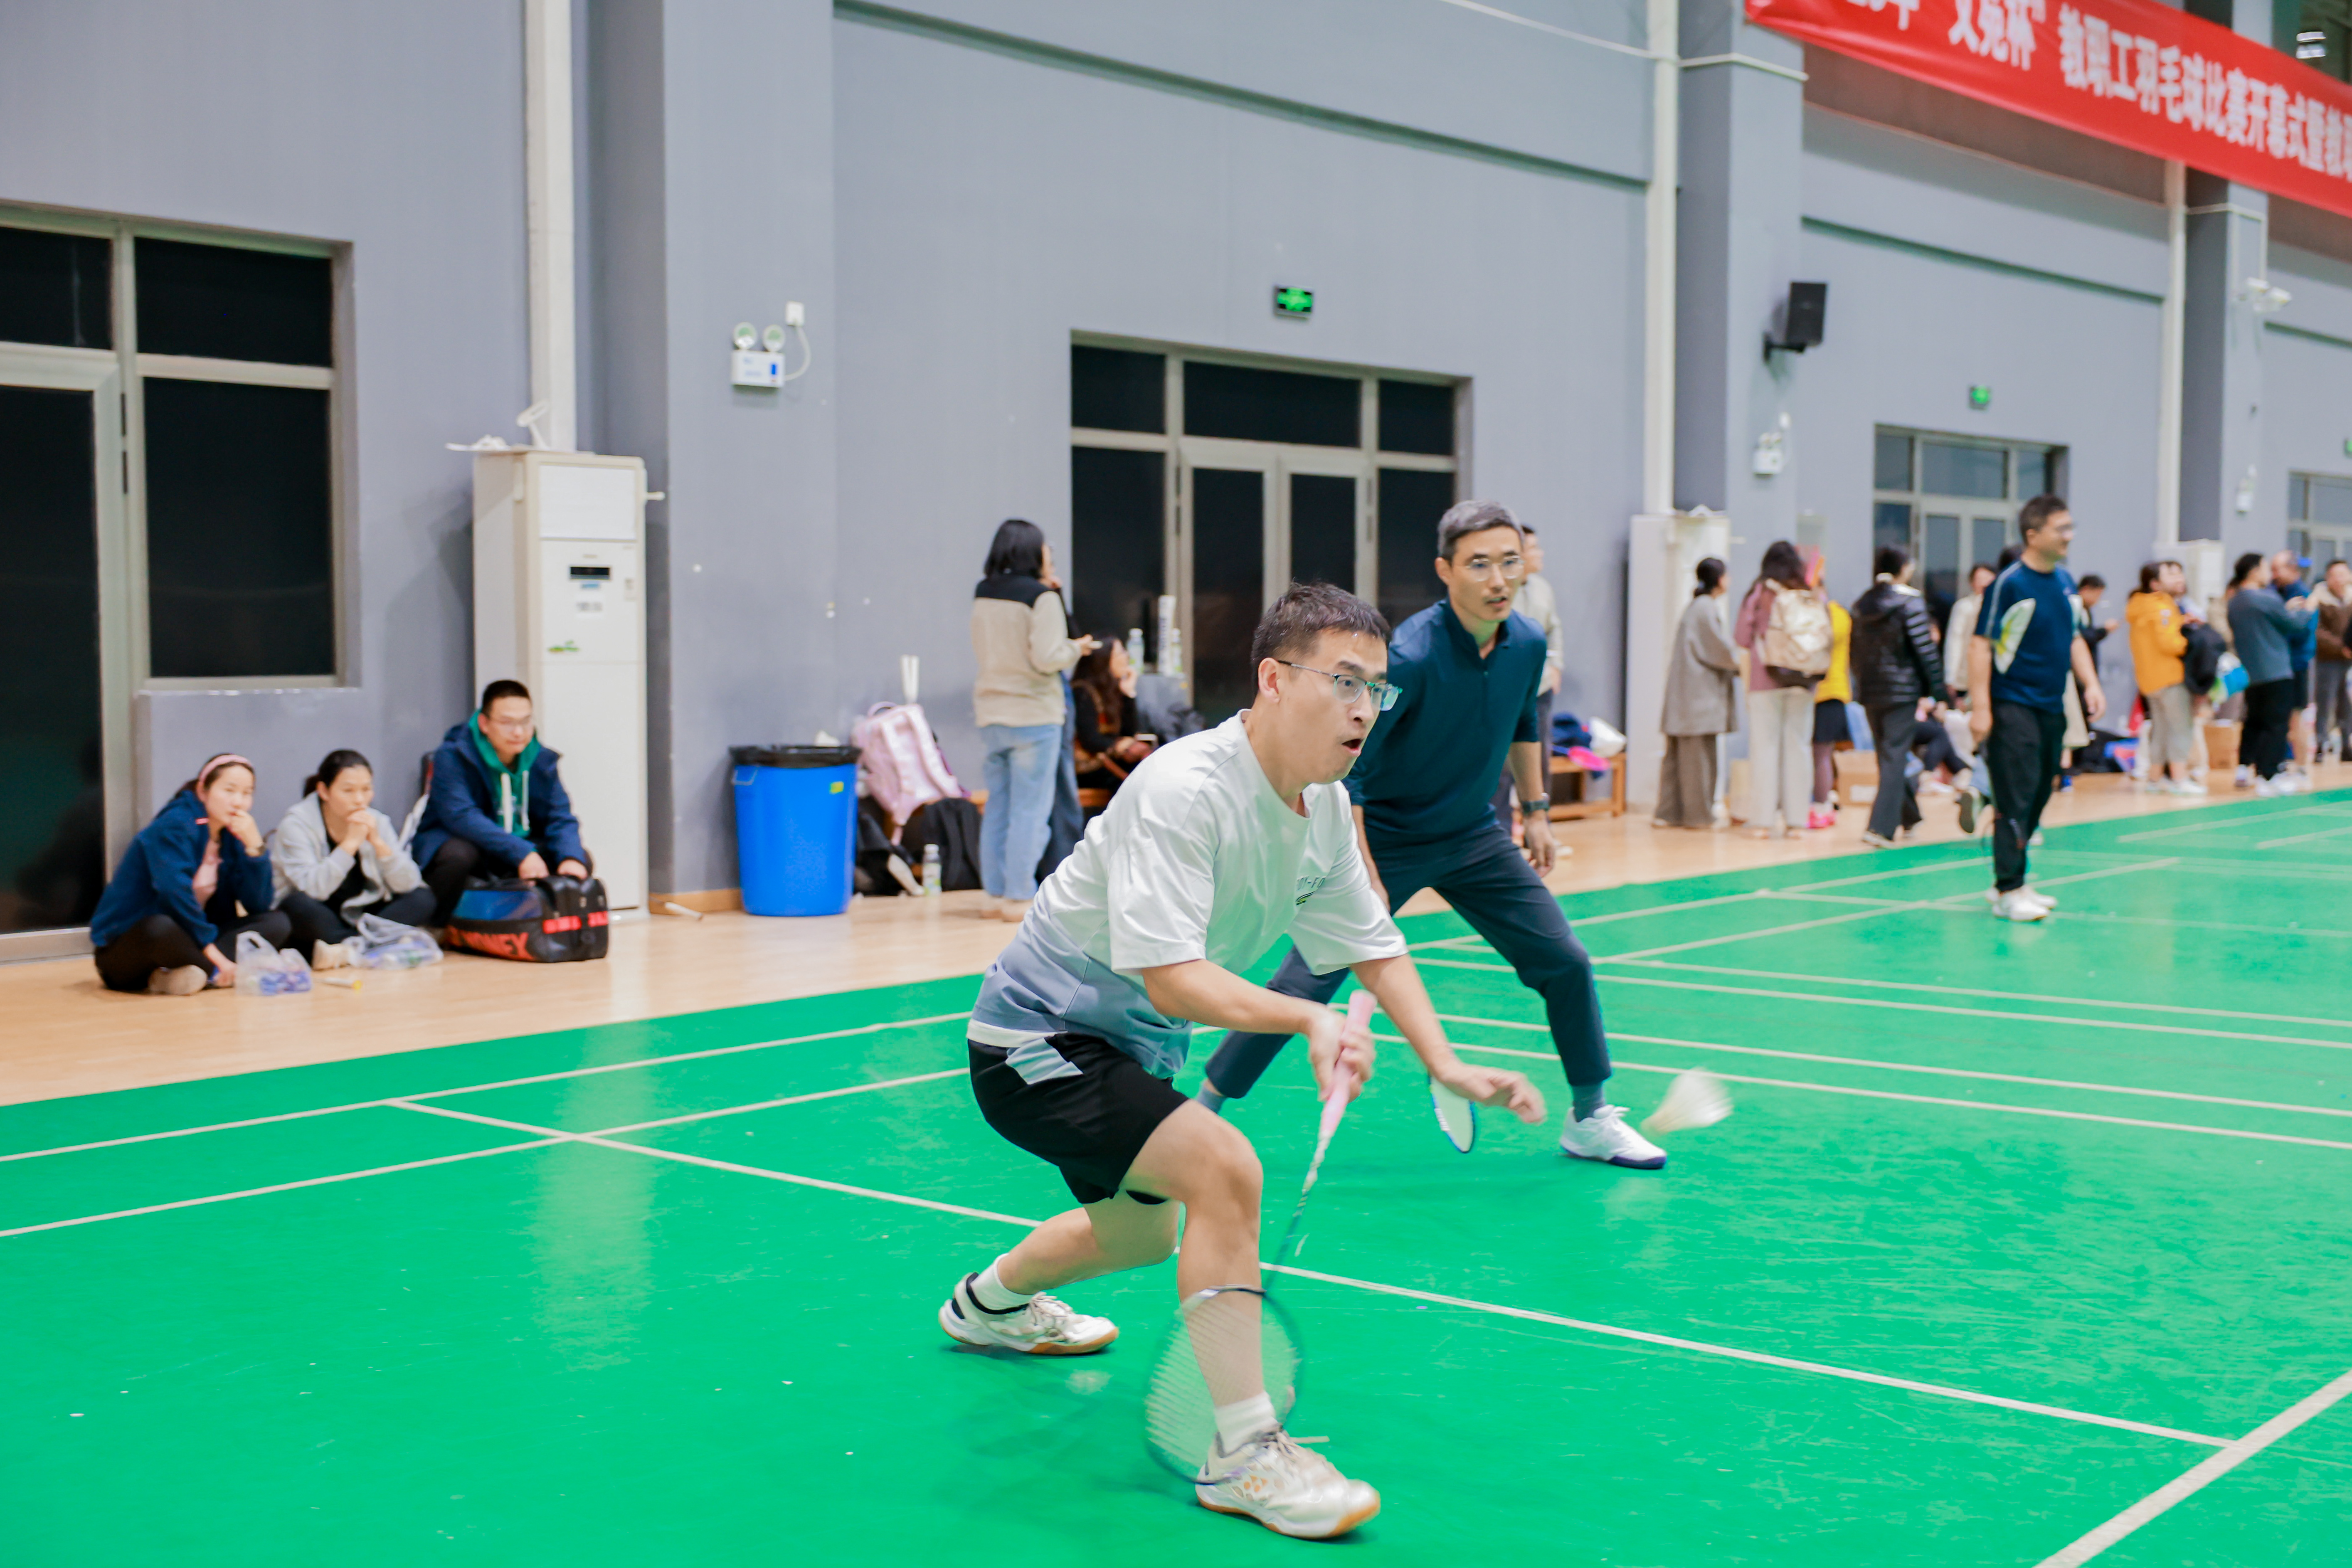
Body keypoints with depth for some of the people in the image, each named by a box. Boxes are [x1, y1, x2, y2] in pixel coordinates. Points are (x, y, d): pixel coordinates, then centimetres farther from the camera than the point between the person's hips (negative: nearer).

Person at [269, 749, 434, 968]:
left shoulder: (376, 822, 1)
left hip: (358, 920, 5)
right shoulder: (296, 824, -12)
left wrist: (377, 842, -19)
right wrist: (351, 843, -26)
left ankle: (346, 947, -29)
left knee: (422, 898, -16)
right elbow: (312, 889, -27)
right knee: (300, 903, -37)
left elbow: (409, 884, -8)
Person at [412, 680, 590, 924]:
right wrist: (520, 853, -39)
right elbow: (461, 817, -30)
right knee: (459, 854, -39)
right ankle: (436, 930, -14)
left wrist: (571, 857, -29)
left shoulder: (541, 760, 0)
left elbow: (561, 818, -5)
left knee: (582, 859, -15)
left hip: (523, 847, 5)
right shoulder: (452, 757, -17)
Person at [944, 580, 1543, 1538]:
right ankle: (1243, 1451, -21)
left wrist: (1446, 1064, -6)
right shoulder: (1184, 789, -31)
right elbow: (1171, 980, -36)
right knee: (1222, 1166, -30)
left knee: (1142, 1233, 29)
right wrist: (1310, 1019, -47)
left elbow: (1372, 945, 5)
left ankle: (990, 1303, 61)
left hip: (1129, 1047, 10)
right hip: (1039, 1036, -9)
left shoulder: (1323, 806, -4)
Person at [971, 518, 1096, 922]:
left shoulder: (983, 596, 7)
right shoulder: (1042, 597, -11)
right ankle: (1019, 896, -2)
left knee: (998, 806, 12)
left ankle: (996, 893, 15)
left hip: (990, 714, 6)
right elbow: (1048, 658, -18)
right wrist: (1077, 648, 2)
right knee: (1031, 808, -1)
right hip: (1033, 714, -6)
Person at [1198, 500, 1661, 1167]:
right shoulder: (1412, 656, -27)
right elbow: (1343, 768, -24)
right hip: (1384, 839, -6)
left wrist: (1536, 810, 15)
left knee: (1565, 963, 2)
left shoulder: (1527, 645, -6)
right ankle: (1202, 1108, 6)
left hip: (1474, 837, 6)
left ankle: (1590, 1119, 19)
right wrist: (1365, 878, -25)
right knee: (1305, 984, -10)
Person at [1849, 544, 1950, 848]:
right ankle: (1881, 827, -13)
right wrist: (1937, 693, -8)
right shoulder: (1910, 601, -10)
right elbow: (1925, 649, -12)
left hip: (1870, 692, 6)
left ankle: (1909, 815, 32)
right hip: (1903, 691, -6)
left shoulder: (1862, 604, 7)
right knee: (1895, 757, -5)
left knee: (1887, 755, 17)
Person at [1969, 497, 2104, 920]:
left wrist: (2090, 684, 8)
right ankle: (2008, 892, -4)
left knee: (2038, 798, 11)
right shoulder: (2008, 583, -12)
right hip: (2013, 707, -8)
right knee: (2016, 799, -9)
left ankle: (2013, 881, 21)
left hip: (2052, 707, 8)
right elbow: (1980, 644, -13)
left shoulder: (2065, 581, 11)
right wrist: (1979, 707, -18)